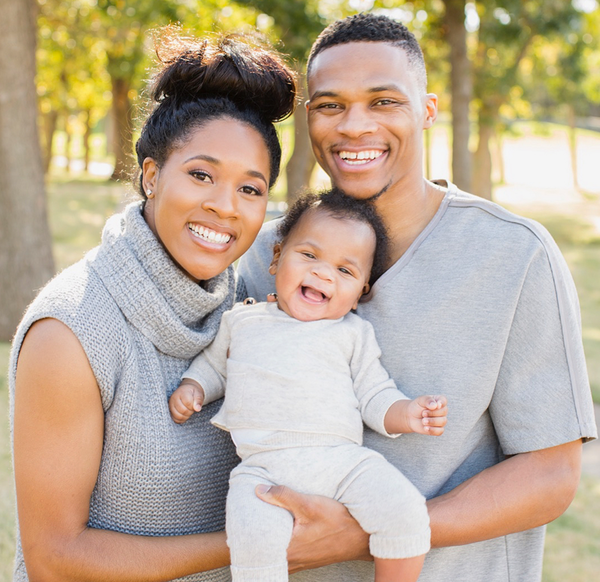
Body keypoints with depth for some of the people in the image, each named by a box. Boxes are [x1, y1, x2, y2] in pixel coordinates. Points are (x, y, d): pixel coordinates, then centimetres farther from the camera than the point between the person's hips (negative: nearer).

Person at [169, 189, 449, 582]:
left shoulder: (353, 333, 15)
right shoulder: (242, 321, 18)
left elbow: (374, 396, 13)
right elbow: (213, 364, 31)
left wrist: (406, 414, -7)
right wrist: (192, 387, 11)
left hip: (345, 459, 1)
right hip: (263, 467, 0)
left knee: (405, 511, -23)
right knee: (255, 537, -31)